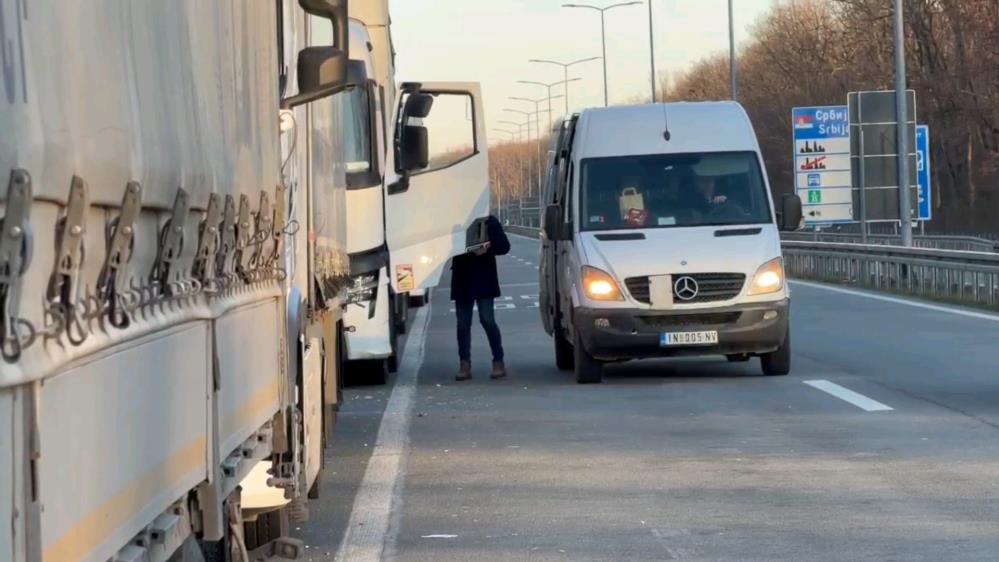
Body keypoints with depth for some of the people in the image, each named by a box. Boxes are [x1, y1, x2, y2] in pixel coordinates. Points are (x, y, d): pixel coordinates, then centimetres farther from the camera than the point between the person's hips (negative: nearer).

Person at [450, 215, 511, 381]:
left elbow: (504, 246, 1)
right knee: (463, 322, 4)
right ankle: (464, 364, 8)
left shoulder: (490, 221, 0)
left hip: (484, 278, -2)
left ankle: (498, 362, 1)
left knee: (487, 320, -6)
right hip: (462, 279, 2)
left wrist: (488, 248, -19)